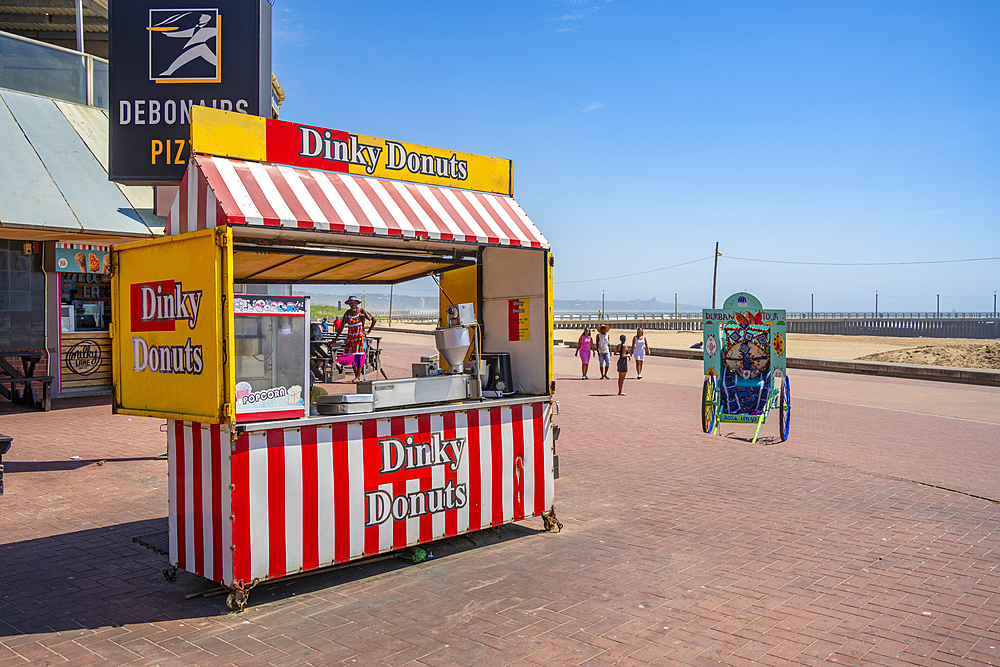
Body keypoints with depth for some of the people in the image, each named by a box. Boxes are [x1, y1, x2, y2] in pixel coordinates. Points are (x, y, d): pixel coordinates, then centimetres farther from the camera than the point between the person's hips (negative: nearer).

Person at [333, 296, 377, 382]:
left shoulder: (361, 311, -5)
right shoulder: (347, 313, 5)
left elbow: (373, 320, 0)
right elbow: (342, 326, 8)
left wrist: (368, 332, -2)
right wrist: (336, 338, 4)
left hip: (360, 336, -4)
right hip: (350, 337, 4)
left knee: (358, 355, -12)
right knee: (351, 356, 2)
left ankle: (358, 377, -11)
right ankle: (356, 376, 11)